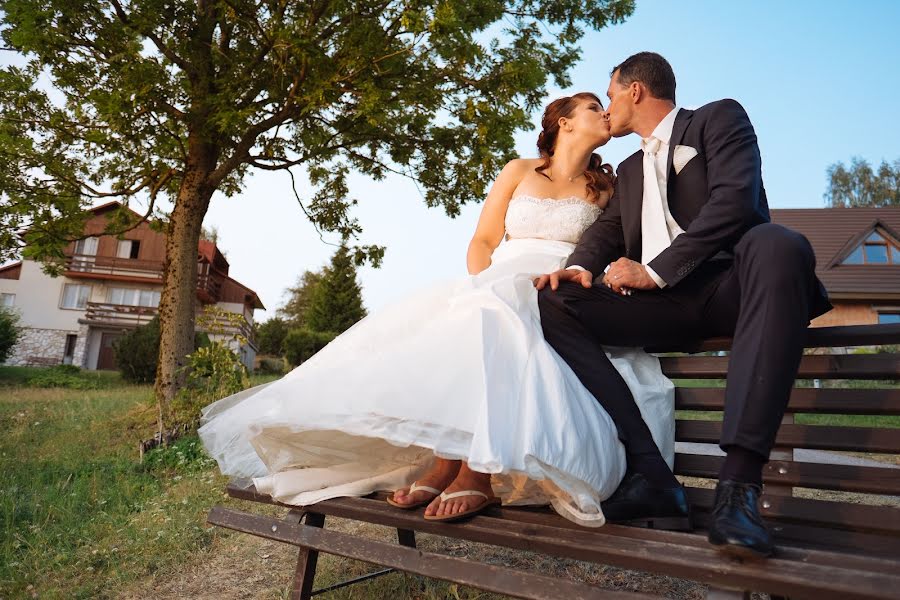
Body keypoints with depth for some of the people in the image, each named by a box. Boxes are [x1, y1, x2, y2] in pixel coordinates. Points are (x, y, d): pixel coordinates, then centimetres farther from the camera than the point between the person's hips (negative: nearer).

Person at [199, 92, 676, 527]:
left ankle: (477, 468, -39)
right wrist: (486, 291, -11)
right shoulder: (519, 172, 17)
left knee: (488, 322, -36)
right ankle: (446, 459, -35)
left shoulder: (608, 188, 17)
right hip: (497, 290, 2)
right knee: (453, 318, -33)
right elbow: (482, 244, 11)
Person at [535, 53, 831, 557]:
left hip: (728, 283, -4)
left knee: (779, 245, -37)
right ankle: (649, 474, -27)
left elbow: (734, 200, -9)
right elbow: (607, 228, 16)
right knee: (553, 304, -17)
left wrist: (654, 271, -15)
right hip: (662, 305, 5)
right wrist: (579, 267, -8)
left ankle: (739, 482, -40)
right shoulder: (631, 168, 29)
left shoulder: (719, 118, 9)